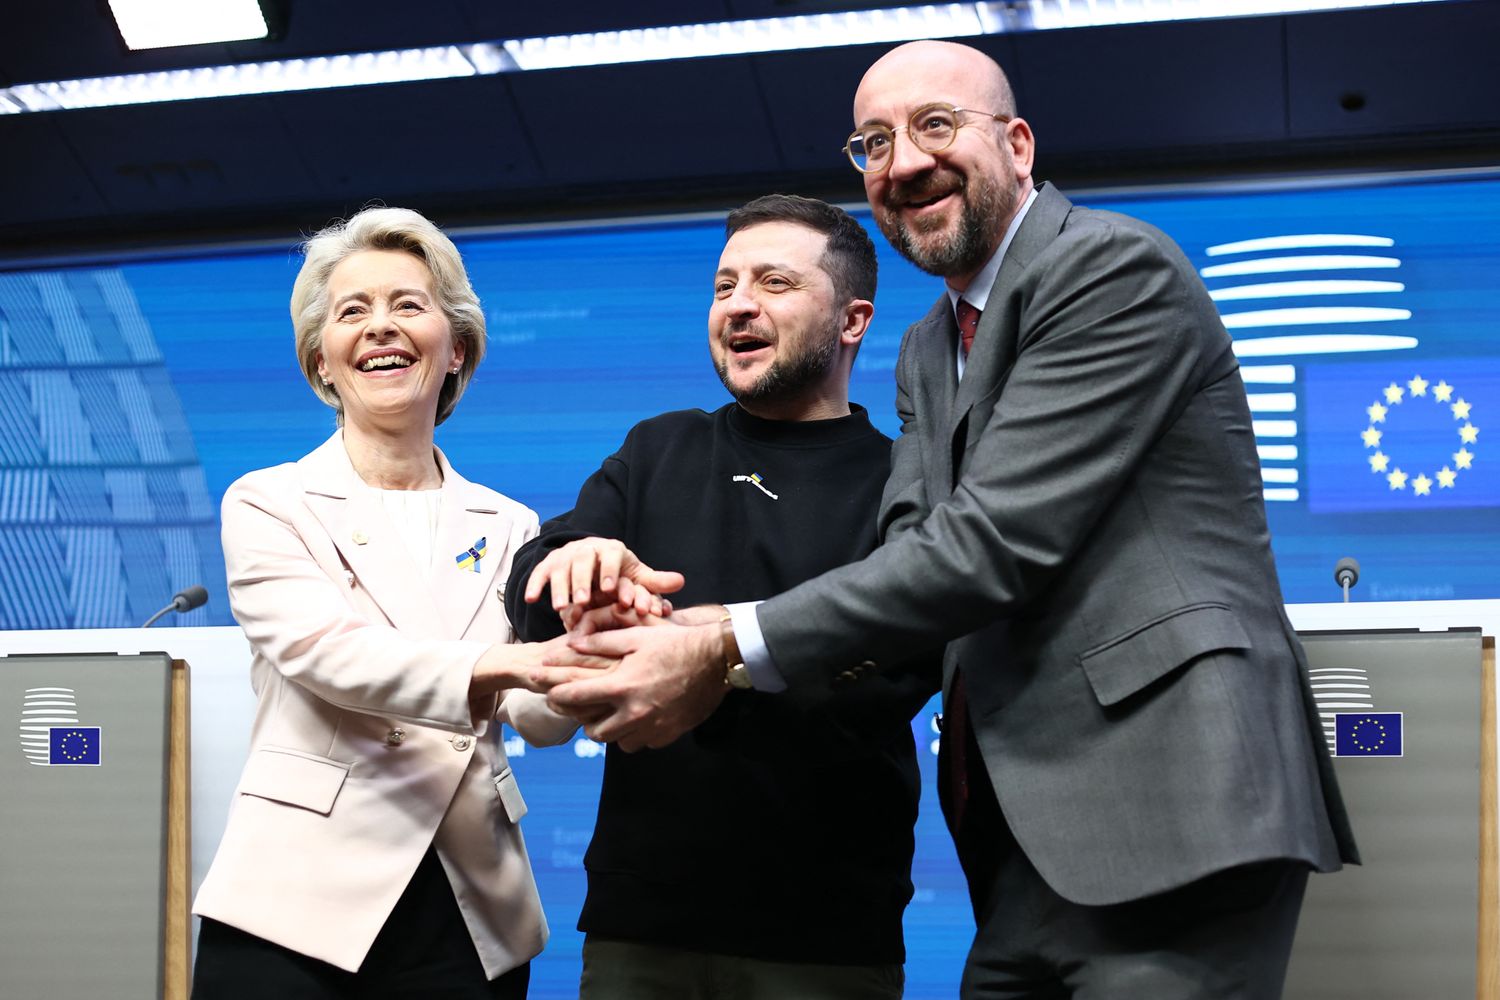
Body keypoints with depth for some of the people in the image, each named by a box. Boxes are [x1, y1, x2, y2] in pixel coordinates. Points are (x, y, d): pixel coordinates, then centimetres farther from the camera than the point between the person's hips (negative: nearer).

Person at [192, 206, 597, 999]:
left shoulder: (508, 529, 11)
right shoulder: (268, 505, 2)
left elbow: (539, 716, -1)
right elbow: (331, 653, -16)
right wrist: (506, 663, -32)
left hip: (471, 924, 3)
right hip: (300, 912, -3)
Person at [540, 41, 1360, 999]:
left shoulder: (1118, 268, -9)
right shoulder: (929, 354, 20)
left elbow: (995, 541, -17)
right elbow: (914, 548, 7)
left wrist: (730, 653, -16)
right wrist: (694, 640, -12)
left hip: (1170, 811, -8)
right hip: (1033, 839, 8)